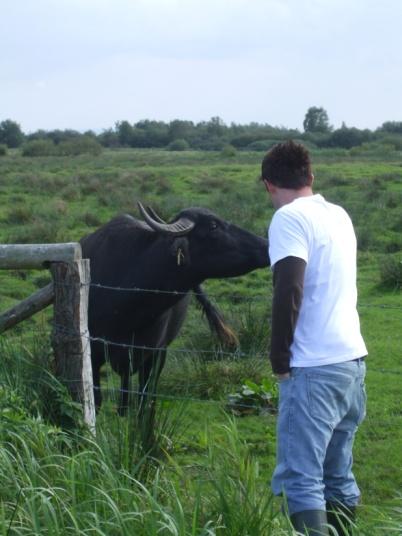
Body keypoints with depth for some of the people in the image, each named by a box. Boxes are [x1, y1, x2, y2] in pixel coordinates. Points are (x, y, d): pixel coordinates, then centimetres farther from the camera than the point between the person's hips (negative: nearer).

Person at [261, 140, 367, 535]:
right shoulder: (339, 215, 14)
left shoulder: (290, 218, -9)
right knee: (338, 476, 15)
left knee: (300, 480, -7)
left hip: (314, 369, -8)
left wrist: (279, 358, -10)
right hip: (352, 360, 8)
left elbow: (288, 293, -19)